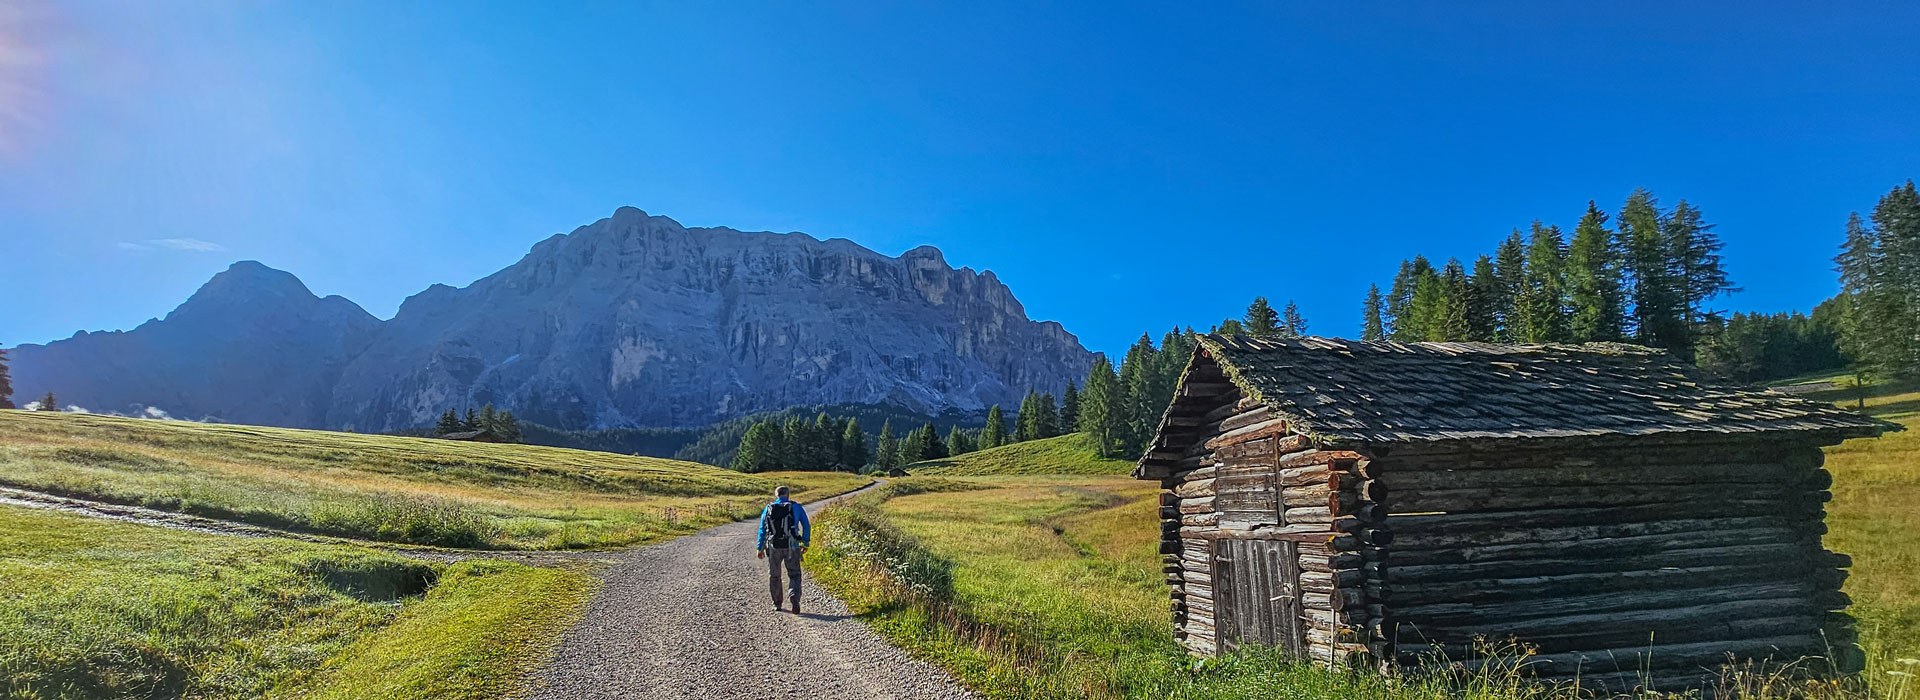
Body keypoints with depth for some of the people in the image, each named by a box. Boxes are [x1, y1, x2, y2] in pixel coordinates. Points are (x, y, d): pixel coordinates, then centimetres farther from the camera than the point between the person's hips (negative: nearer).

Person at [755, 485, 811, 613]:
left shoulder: (768, 509, 6)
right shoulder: (796, 507, 3)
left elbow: (762, 530, 9)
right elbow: (806, 526, 3)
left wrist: (760, 548, 16)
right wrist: (805, 543, 13)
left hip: (773, 547, 1)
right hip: (791, 547, -1)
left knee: (774, 575, 18)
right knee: (794, 575, 7)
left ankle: (777, 604, 26)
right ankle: (794, 597, -19)